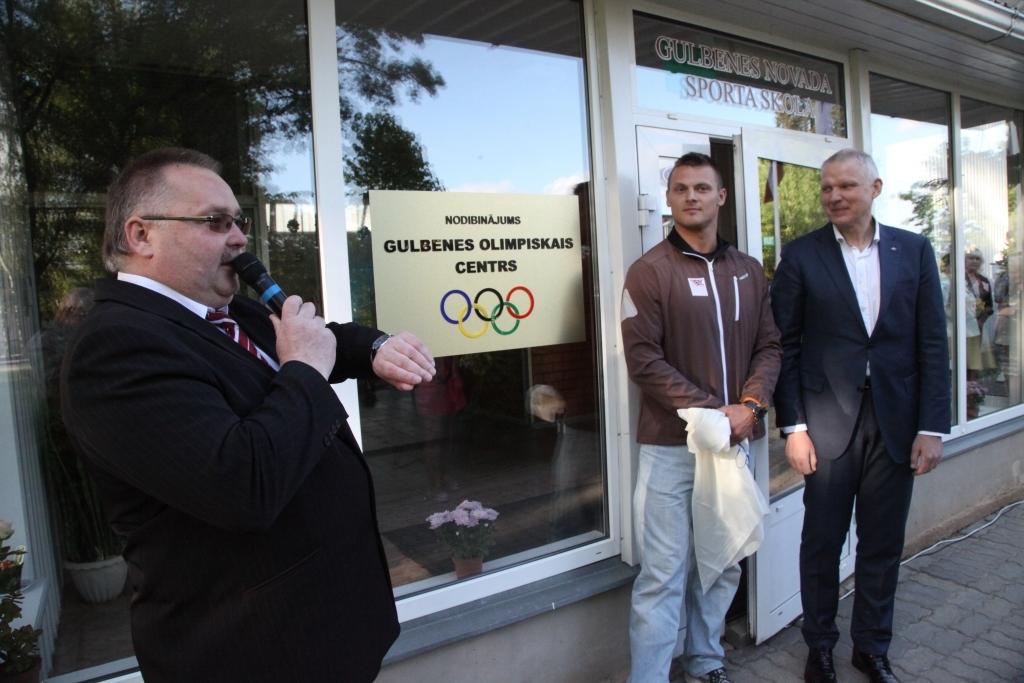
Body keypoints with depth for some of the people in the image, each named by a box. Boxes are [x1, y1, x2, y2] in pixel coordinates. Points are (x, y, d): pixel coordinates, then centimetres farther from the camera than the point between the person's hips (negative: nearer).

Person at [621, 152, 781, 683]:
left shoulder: (748, 271, 11)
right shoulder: (649, 271, -5)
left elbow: (769, 345, 10)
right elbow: (643, 360, -12)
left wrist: (749, 404, -7)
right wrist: (711, 410, -15)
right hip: (671, 445, -5)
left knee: (723, 565, 16)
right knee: (664, 575, -1)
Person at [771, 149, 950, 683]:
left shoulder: (914, 251, 5)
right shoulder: (800, 255, -1)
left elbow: (932, 344, 3)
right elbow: (786, 346, -3)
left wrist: (932, 427, -2)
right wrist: (792, 426, -7)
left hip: (896, 424, 2)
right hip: (827, 425, -2)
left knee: (883, 546, 14)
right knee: (821, 544, 9)